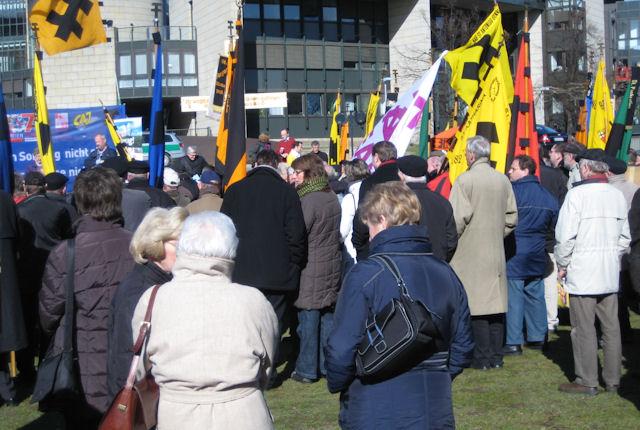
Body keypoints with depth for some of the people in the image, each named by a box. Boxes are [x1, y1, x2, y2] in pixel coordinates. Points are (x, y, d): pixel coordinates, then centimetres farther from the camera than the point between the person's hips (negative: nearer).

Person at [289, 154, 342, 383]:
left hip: (311, 268, -8)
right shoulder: (332, 197, 9)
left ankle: (307, 370, 6)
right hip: (332, 264, 8)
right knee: (327, 316, 14)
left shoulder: (309, 200, -17)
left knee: (308, 319, -1)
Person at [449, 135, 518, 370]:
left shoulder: (465, 180, -12)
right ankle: (496, 357, 14)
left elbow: (458, 219, -14)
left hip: (471, 252, -6)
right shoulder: (503, 180, 6)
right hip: (496, 253, 6)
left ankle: (482, 357, 1)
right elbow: (512, 217, 10)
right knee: (496, 302, 10)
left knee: (477, 305, -1)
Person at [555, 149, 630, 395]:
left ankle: (587, 382, 5)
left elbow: (565, 236, -13)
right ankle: (612, 380, 18)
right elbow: (625, 237, 13)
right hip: (610, 273, 6)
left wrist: (562, 265, -1)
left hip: (582, 273, -6)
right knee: (611, 328, 11)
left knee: (584, 329, 0)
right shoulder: (617, 195, 7)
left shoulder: (578, 194, -12)